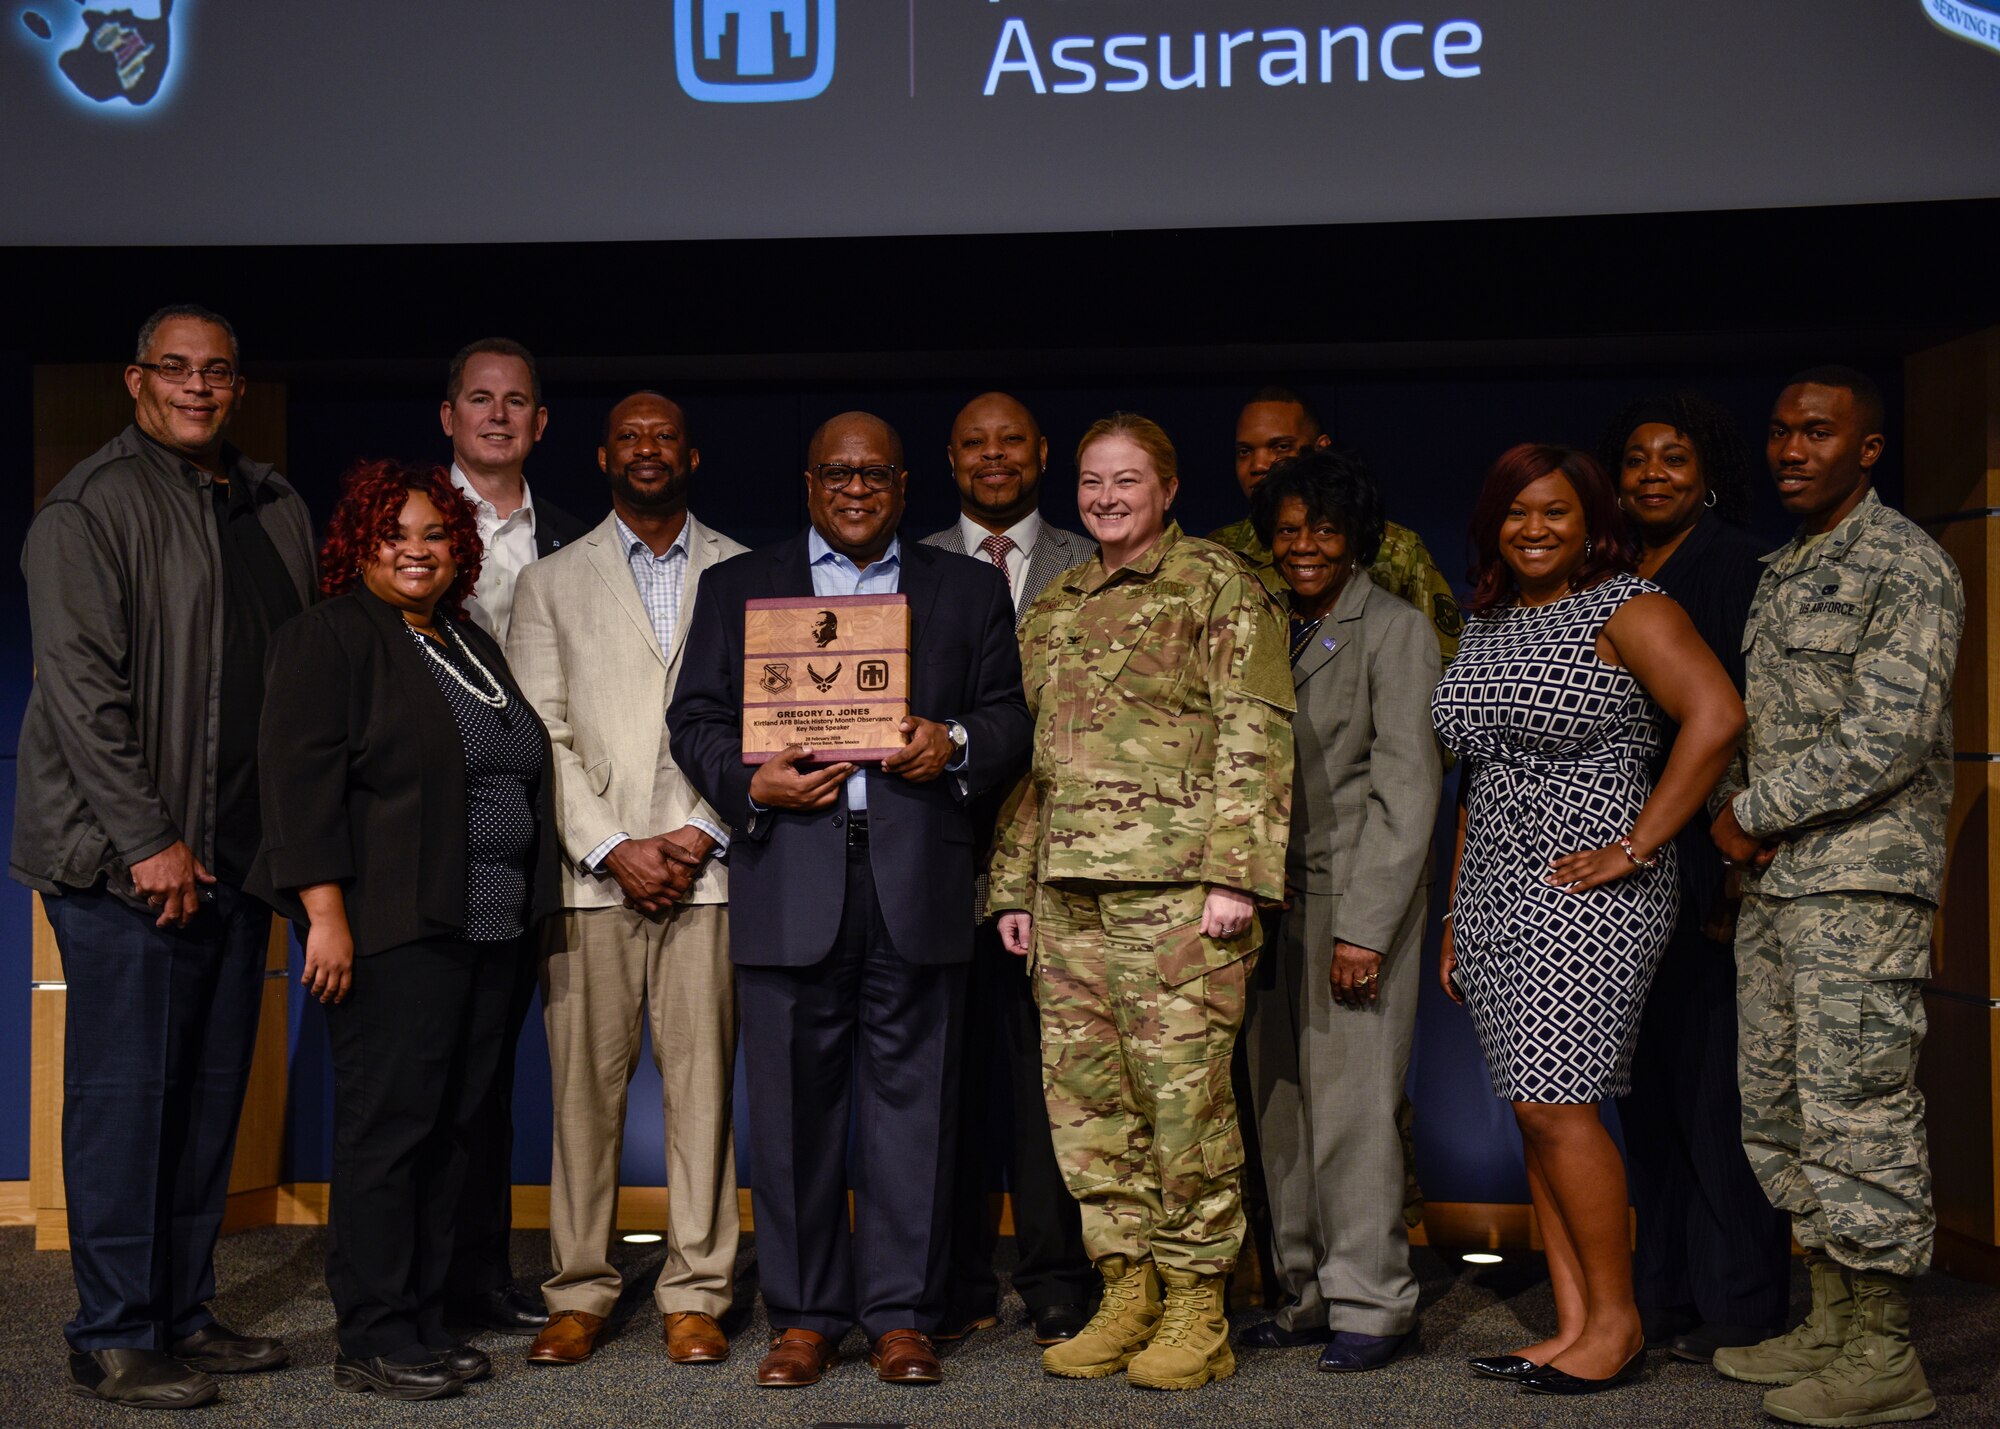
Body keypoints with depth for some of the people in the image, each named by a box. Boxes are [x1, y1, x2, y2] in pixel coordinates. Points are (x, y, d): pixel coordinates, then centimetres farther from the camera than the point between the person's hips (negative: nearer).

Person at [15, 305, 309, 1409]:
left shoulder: (273, 509, 15)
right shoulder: (92, 505, -5)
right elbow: (81, 686, -12)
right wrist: (150, 839, -16)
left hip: (235, 858, 7)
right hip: (128, 860, -6)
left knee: (210, 1094, 11)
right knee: (126, 1094, -1)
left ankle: (183, 1314, 22)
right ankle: (113, 1338, 8)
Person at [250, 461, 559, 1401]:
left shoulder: (473, 646, 19)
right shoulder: (330, 638, -3)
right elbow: (300, 777, -12)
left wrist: (525, 912, 18)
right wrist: (326, 913, -20)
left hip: (488, 931, 7)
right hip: (391, 927, -7)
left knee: (450, 1127, 9)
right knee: (385, 1127, -5)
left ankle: (425, 1322, 18)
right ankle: (372, 1342, 3)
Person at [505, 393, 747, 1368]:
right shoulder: (551, 583, 13)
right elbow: (539, 735, 4)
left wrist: (704, 832, -6)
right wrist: (612, 847, -7)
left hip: (706, 865, 0)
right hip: (591, 873, 0)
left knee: (702, 1083, 0)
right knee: (584, 1086, 1)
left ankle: (695, 1295, 9)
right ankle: (579, 1293, 11)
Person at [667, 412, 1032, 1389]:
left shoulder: (970, 590, 16)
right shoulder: (737, 588, 15)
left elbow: (1010, 717, 12)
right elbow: (696, 717, 10)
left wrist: (957, 745, -10)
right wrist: (750, 784, -9)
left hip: (918, 879, 0)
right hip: (789, 881, 0)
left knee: (910, 1100, 2)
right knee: (794, 1107, 4)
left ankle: (901, 1316, 13)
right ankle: (805, 1317, 15)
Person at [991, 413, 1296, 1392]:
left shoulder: (1218, 585, 2)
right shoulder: (1053, 607, 20)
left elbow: (1256, 734, -5)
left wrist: (1236, 872, -13)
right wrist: (1014, 885, 16)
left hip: (1177, 880, -6)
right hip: (1068, 886, 6)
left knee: (1183, 1089, -6)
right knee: (1084, 1089, 6)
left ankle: (1196, 1304, 5)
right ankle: (1127, 1290, 16)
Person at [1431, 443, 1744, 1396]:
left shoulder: (1628, 609, -6)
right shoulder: (1486, 626, 17)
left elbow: (1717, 716, -20)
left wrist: (1638, 846, -19)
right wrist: (1455, 917, 17)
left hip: (1585, 893, -8)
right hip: (1496, 895, 8)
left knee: (1556, 1104, -10)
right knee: (1531, 1111, 7)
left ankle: (1617, 1319, 4)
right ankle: (1574, 1325, 14)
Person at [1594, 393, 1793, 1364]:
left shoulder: (1736, 566, -5)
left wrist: (1736, 868, -18)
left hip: (1705, 862, -7)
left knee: (1715, 1079, -4)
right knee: (1645, 1082, 10)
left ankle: (1741, 1304, 7)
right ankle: (1664, 1293, 20)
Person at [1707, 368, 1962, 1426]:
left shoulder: (1907, 567, -8)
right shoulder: (1780, 571, 18)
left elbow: (1887, 736, -17)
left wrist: (1753, 813, -10)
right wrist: (1732, 814, 3)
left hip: (1861, 880, -9)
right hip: (1771, 881, 9)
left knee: (1856, 1112, -6)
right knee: (1779, 1114, 12)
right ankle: (1831, 1325, 23)